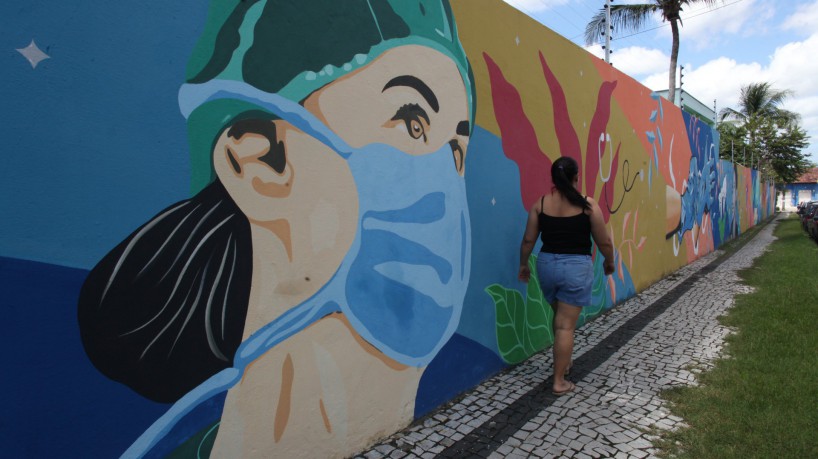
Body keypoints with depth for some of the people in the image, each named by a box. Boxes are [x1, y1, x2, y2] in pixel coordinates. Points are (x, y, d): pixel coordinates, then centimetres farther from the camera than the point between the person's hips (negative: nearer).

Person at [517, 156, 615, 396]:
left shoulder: (540, 204, -2)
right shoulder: (588, 204, -9)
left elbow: (528, 240, 2)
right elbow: (604, 241, -3)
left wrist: (524, 264, 17)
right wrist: (609, 261, 16)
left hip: (547, 263, 4)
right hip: (577, 267, -3)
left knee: (559, 317, 25)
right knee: (566, 325, 2)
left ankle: (563, 361, 41)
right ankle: (559, 382, 9)